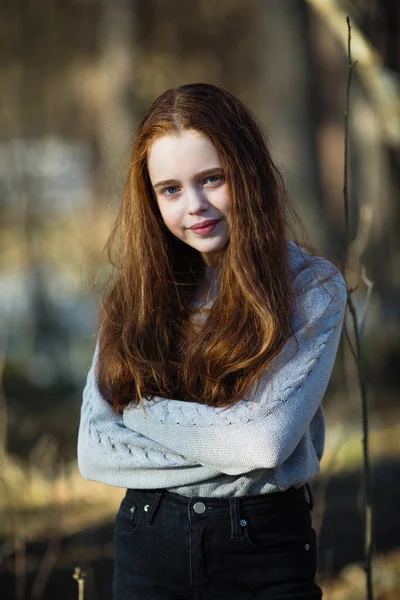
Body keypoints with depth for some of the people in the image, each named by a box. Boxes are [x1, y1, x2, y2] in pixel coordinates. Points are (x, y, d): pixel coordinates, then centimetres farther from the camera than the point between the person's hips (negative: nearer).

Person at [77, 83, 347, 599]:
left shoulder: (312, 287, -7)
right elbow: (93, 451, -5)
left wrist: (144, 409, -8)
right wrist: (229, 447, -14)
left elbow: (267, 439, -19)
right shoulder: (135, 292, 2)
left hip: (266, 548, -2)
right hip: (148, 540, 3)